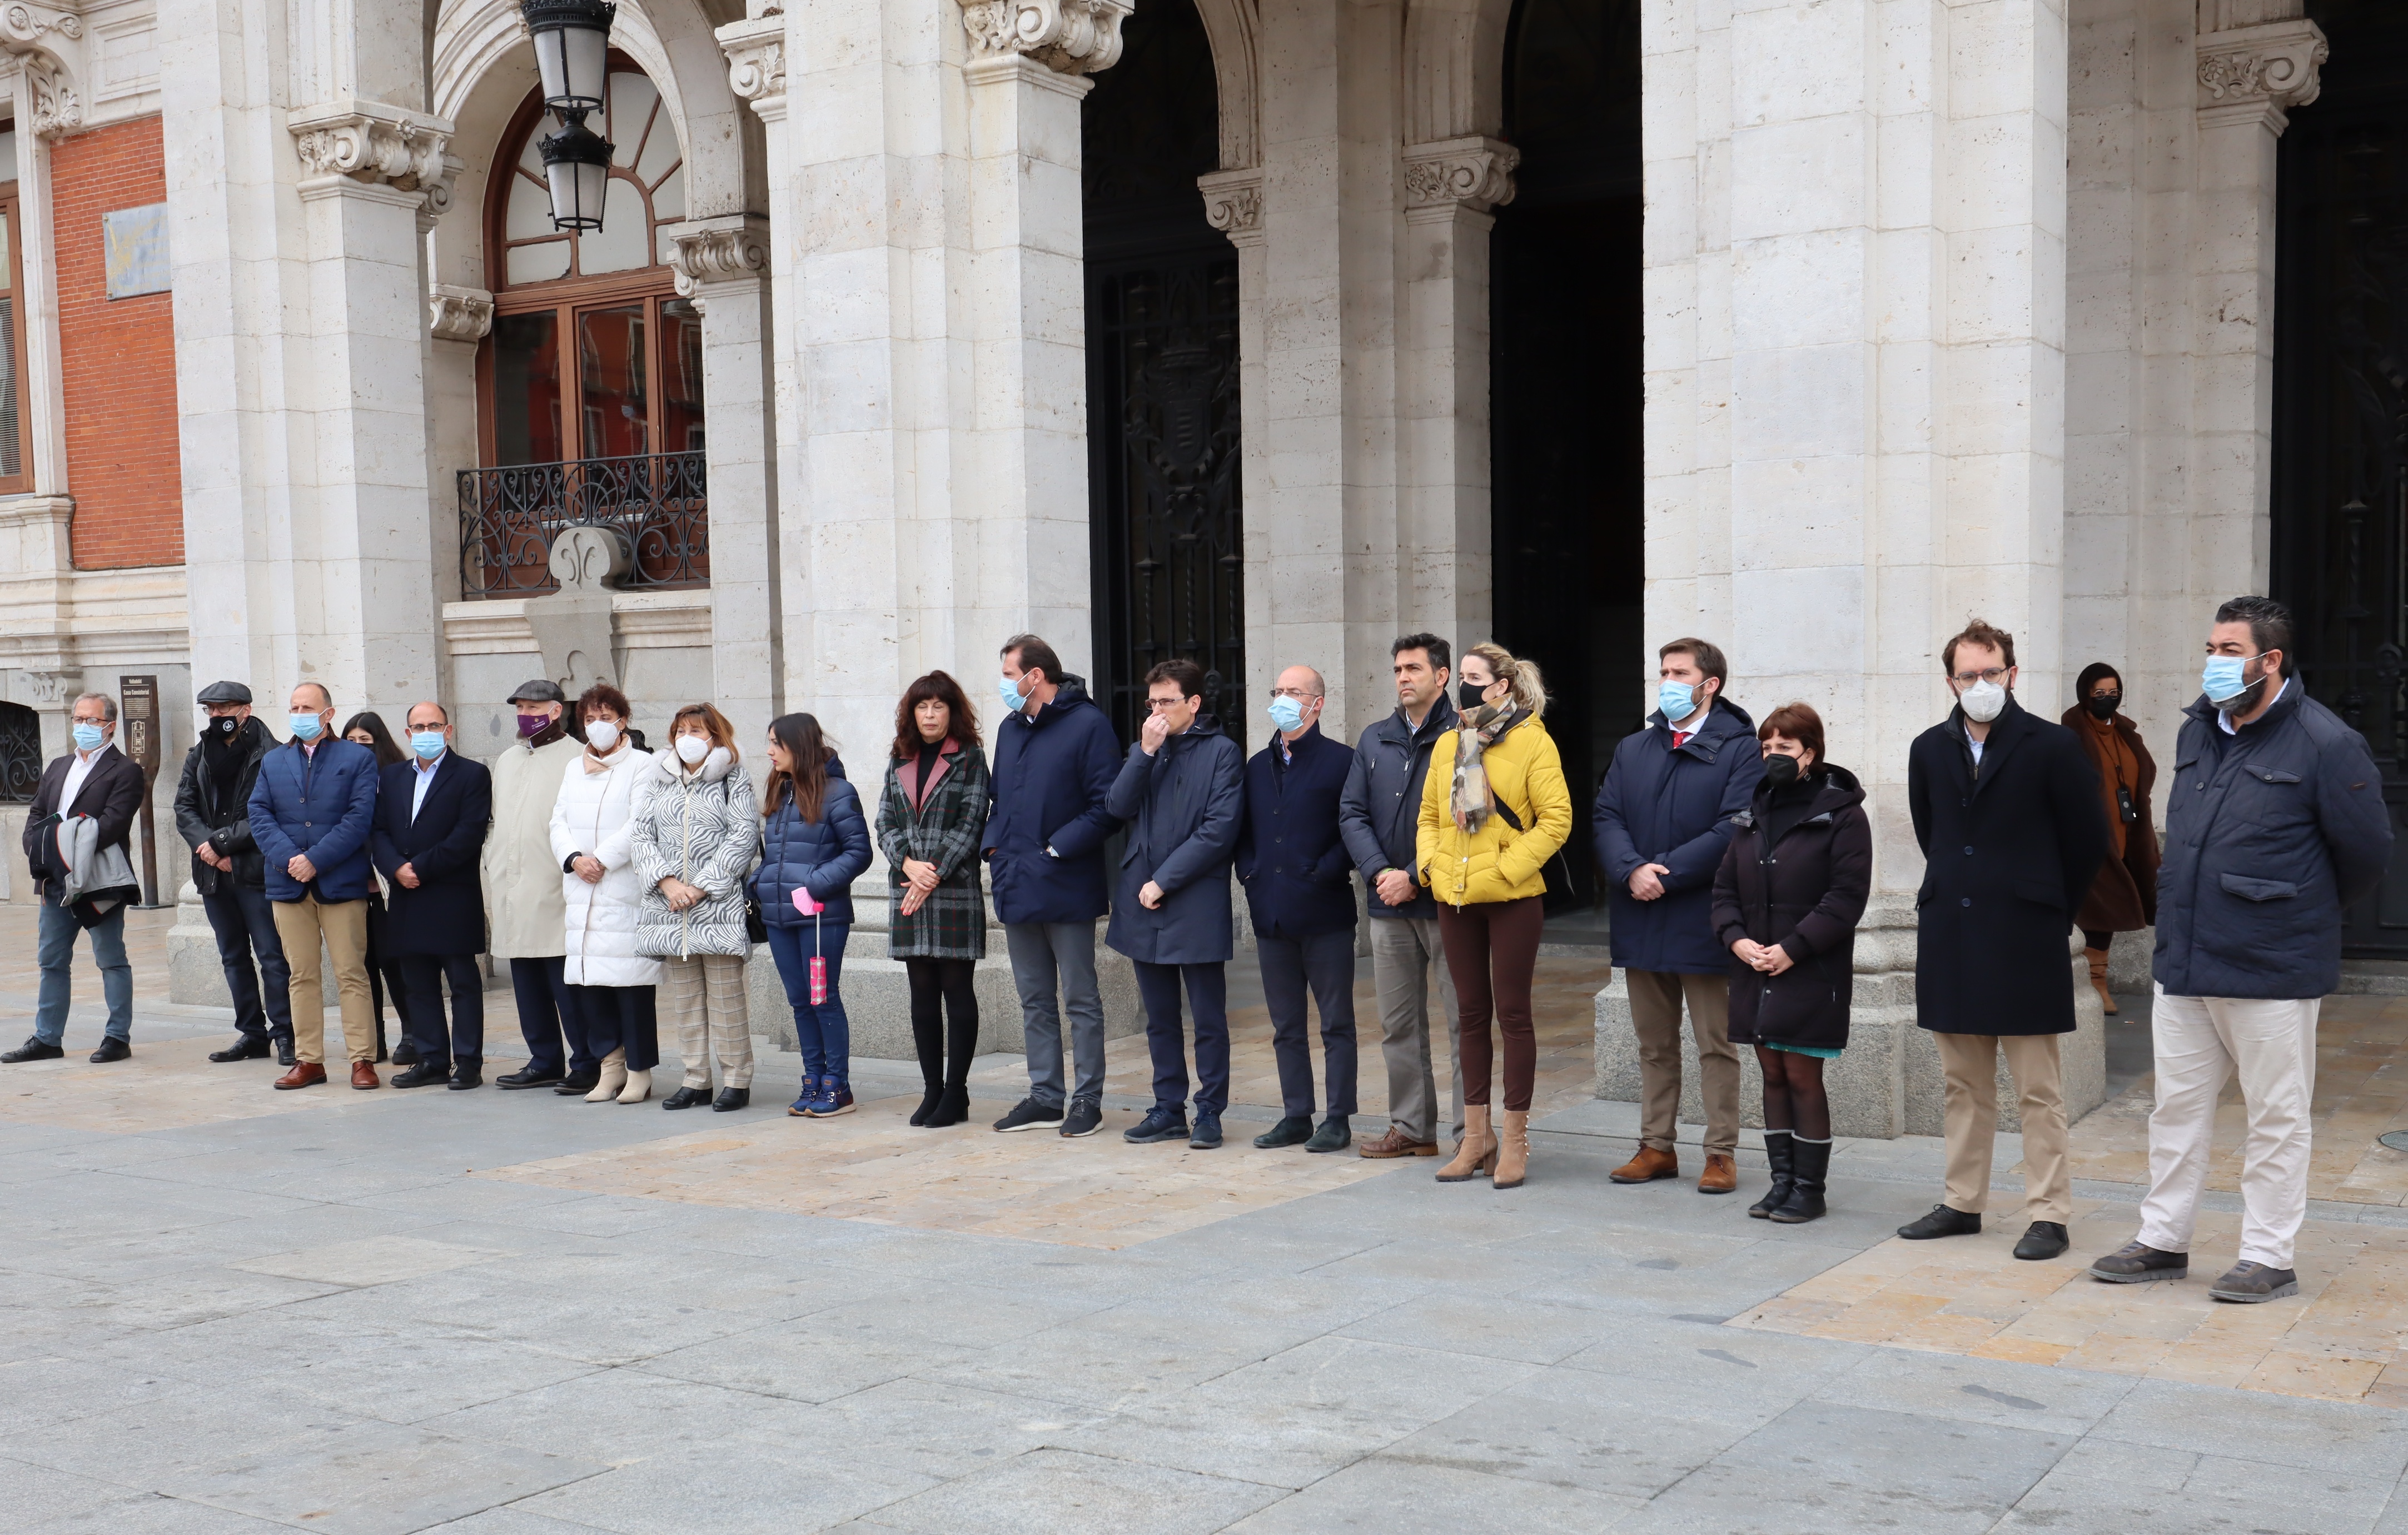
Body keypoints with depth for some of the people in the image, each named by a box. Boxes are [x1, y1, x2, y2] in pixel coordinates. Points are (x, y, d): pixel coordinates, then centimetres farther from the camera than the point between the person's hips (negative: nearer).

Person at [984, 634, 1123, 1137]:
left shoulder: (1087, 725, -9)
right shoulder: (1009, 728, 14)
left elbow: (1107, 807, -14)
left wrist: (1056, 849, -17)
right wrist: (994, 847, 3)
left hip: (1066, 888, -7)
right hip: (1015, 888, 7)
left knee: (1080, 1000, 2)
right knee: (1034, 1001, 13)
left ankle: (1087, 1101, 9)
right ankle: (1045, 1098, 21)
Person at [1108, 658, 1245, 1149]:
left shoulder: (1222, 752, -3)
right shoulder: (1143, 751, 15)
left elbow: (1219, 830, -12)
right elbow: (1118, 808, 2)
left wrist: (1165, 881, -12)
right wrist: (1146, 753, -8)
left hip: (1197, 906, -5)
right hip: (1143, 906, 5)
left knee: (1209, 1019, 2)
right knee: (1160, 1019, 12)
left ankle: (1209, 1112, 11)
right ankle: (1168, 1110, 20)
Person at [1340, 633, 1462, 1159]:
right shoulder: (1375, 739, 13)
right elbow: (1352, 814, 8)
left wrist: (1414, 878, -14)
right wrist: (1380, 872, -7)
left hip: (1444, 901, -6)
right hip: (1388, 904, 6)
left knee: (1464, 1021, -2)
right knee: (1398, 1025, 11)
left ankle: (1470, 1132, 4)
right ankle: (1412, 1128, 21)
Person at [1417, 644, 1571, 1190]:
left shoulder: (1532, 742, -6)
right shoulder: (1447, 745, 11)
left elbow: (1556, 819, -11)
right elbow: (1429, 814, 19)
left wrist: (1507, 869, -15)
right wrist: (1429, 863, 2)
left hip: (1511, 899, -5)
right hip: (1455, 899, 6)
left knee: (1512, 1014, 0)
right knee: (1472, 1014, 11)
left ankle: (1514, 1140, 8)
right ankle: (1476, 1136, 19)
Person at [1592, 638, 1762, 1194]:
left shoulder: (1740, 749, -4)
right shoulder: (1632, 749, 14)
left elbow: (1733, 830, -14)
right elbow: (1606, 818, 4)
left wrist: (1665, 875, -18)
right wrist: (1632, 870, -15)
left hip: (1702, 920, -5)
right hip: (1641, 919, 5)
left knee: (1716, 1045, 4)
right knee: (1654, 1044, 12)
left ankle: (1722, 1153, 11)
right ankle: (1657, 1147, 21)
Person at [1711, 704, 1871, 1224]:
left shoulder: (1841, 814, -6)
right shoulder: (1754, 813, 13)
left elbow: (1847, 897, -13)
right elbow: (1725, 887, 14)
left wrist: (1793, 948, -18)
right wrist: (1735, 937, -5)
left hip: (1811, 973, -6)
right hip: (1754, 970, 6)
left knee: (1802, 1074, -3)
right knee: (1773, 1074, 9)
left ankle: (1810, 1188, 7)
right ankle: (1782, 1180, 18)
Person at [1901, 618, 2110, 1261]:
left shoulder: (2051, 746, -5)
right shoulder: (1930, 750, 8)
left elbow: (2088, 840, 1)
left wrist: (2050, 908, 6)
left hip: (2024, 941, -4)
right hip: (1949, 937, 5)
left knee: (2038, 1088, -1)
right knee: (1962, 1084, 12)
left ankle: (2048, 1214, 5)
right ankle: (1963, 1203, 21)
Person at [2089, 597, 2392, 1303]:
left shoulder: (2324, 743, -10)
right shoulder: (2198, 730, 10)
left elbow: (2365, 853, -2)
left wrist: (2307, 913, 11)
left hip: (2272, 972, -6)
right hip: (2183, 964, 7)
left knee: (2277, 1119, 5)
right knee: (2178, 1108, 13)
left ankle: (2269, 1258, 15)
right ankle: (2162, 1241, 24)